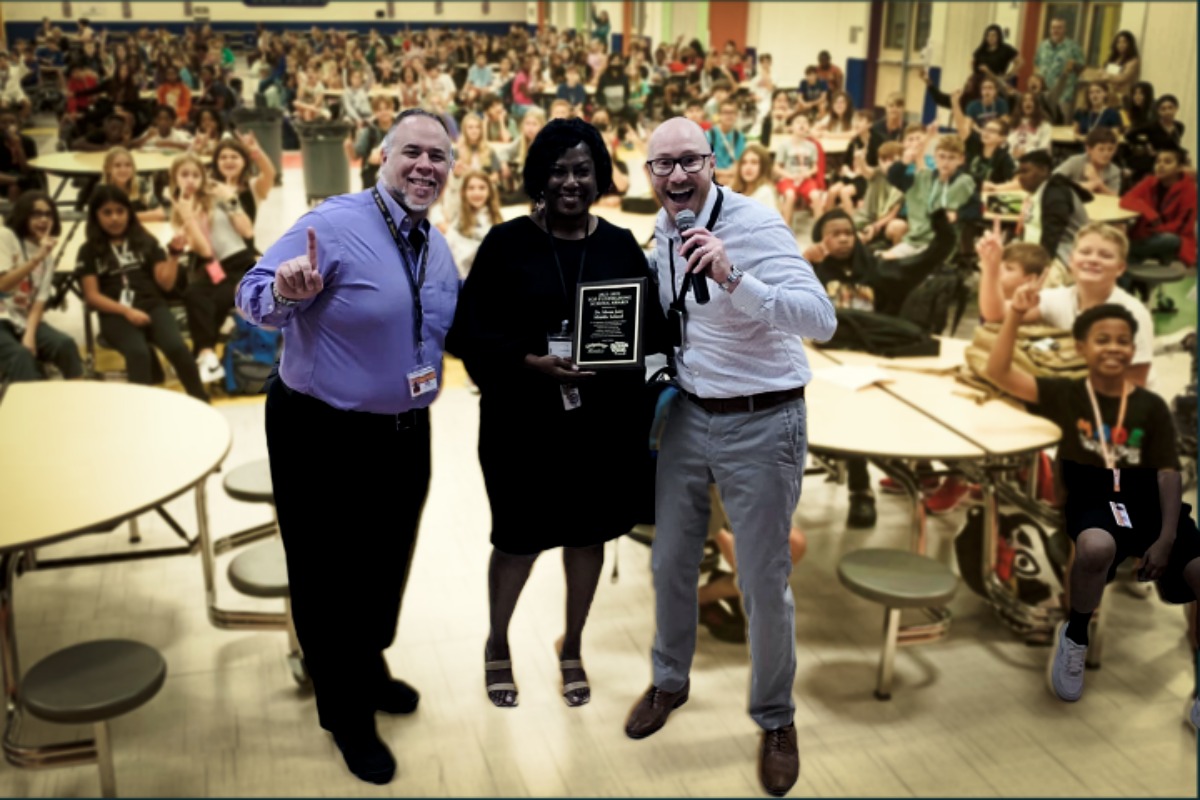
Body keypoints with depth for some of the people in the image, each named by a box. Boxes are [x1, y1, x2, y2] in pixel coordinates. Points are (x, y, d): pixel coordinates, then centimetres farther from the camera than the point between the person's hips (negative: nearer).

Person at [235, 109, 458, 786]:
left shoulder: (437, 246, 5)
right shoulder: (334, 225, -19)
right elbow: (255, 297, -21)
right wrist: (286, 292, -43)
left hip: (406, 434, 7)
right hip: (324, 434, -7)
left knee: (387, 564, 22)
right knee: (331, 574, 9)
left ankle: (370, 670, 48)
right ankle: (346, 714, 29)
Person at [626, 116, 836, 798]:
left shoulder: (756, 224, -18)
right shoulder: (662, 233, 4)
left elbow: (822, 319, -30)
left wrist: (733, 278, -40)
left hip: (761, 422, -6)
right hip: (690, 415, 6)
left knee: (765, 582, 4)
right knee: (671, 562, 16)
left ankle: (777, 718, 28)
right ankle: (670, 680, 42)